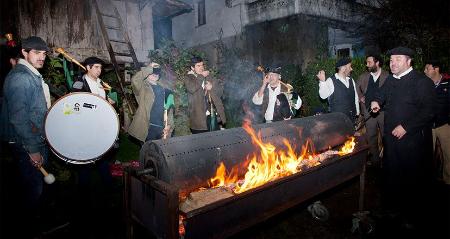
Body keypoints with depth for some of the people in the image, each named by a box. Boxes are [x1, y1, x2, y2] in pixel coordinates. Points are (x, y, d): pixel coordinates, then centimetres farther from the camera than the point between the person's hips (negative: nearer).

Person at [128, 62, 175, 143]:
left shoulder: (164, 87, 12)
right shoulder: (143, 87, 0)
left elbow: (169, 107, 9)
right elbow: (134, 80, -23)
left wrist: (169, 124, -1)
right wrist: (149, 68, -14)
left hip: (162, 128, 4)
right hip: (148, 127, -4)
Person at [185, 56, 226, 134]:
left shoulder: (208, 77, 15)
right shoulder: (189, 79, 0)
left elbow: (218, 90, 9)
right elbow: (192, 88, -22)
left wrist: (212, 86, -12)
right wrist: (201, 76, -12)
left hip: (213, 115, 5)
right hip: (199, 117, -4)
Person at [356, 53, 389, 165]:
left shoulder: (387, 76, -8)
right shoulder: (363, 76, 6)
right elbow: (356, 88, 20)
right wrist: (360, 97, 6)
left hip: (384, 111, -4)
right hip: (369, 111, 4)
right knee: (371, 136, 11)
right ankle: (374, 158, 25)